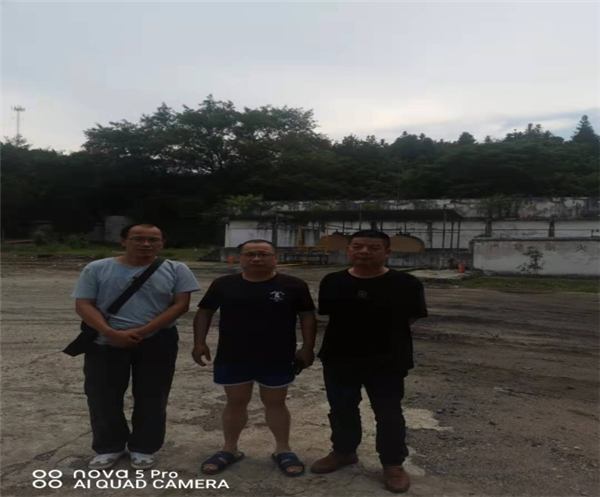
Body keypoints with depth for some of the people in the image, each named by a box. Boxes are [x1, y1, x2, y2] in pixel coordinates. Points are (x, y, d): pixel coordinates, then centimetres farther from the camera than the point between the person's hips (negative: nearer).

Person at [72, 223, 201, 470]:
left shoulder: (176, 270, -3)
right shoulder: (97, 269, 0)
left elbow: (180, 305, -9)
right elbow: (84, 305, -4)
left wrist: (141, 332, -17)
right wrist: (112, 333, -20)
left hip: (157, 343, -1)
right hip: (105, 343, 1)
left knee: (151, 398, 9)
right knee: (103, 397, 11)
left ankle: (143, 448, 29)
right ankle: (109, 447, 32)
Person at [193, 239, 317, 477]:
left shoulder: (294, 286, -7)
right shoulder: (223, 284, -2)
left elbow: (307, 317, -2)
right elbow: (204, 312, 6)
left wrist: (307, 347, -7)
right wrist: (199, 342, -1)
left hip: (277, 359, -1)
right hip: (232, 358, 2)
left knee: (275, 403, 11)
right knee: (235, 402, 13)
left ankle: (283, 450, 27)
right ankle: (230, 449, 30)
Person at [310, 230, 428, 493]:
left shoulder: (405, 283, -12)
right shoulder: (332, 282, -3)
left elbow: (410, 319, -4)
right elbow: (327, 315, 7)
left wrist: (382, 333, -3)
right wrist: (350, 334, 2)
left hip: (387, 362, -3)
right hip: (338, 359, 3)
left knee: (388, 413, 11)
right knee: (341, 410, 17)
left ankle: (393, 464, 29)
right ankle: (343, 451, 39)